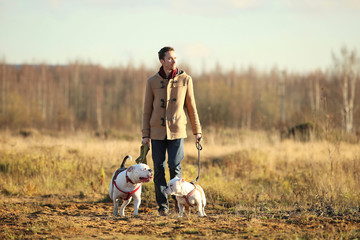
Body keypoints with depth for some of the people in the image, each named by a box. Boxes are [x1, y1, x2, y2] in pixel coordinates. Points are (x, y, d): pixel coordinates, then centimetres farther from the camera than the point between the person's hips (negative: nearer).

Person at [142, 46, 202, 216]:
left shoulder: (185, 79, 4)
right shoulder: (152, 81, 4)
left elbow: (191, 107, 9)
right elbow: (147, 110, 7)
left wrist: (197, 131, 8)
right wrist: (145, 135, 1)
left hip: (177, 131, -1)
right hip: (157, 131, 1)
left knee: (175, 165, -11)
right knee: (159, 169, 0)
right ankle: (162, 205, 8)